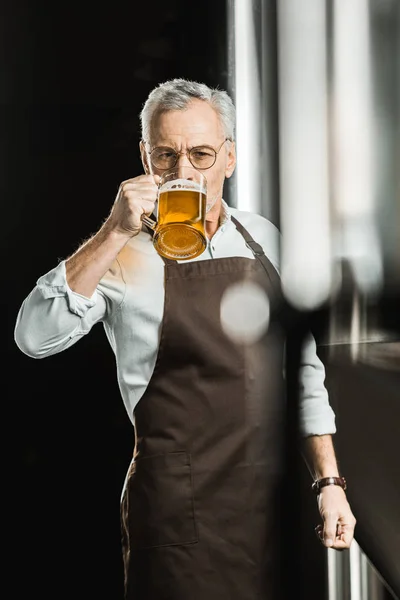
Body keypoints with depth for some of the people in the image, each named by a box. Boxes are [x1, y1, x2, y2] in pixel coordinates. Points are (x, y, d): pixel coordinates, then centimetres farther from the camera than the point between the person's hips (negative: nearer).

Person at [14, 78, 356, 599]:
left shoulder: (264, 241, 7)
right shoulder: (124, 253, -6)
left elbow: (303, 368, 13)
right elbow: (35, 337, -21)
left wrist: (329, 481, 8)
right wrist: (115, 233, -26)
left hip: (275, 499, 5)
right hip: (180, 513, -4)